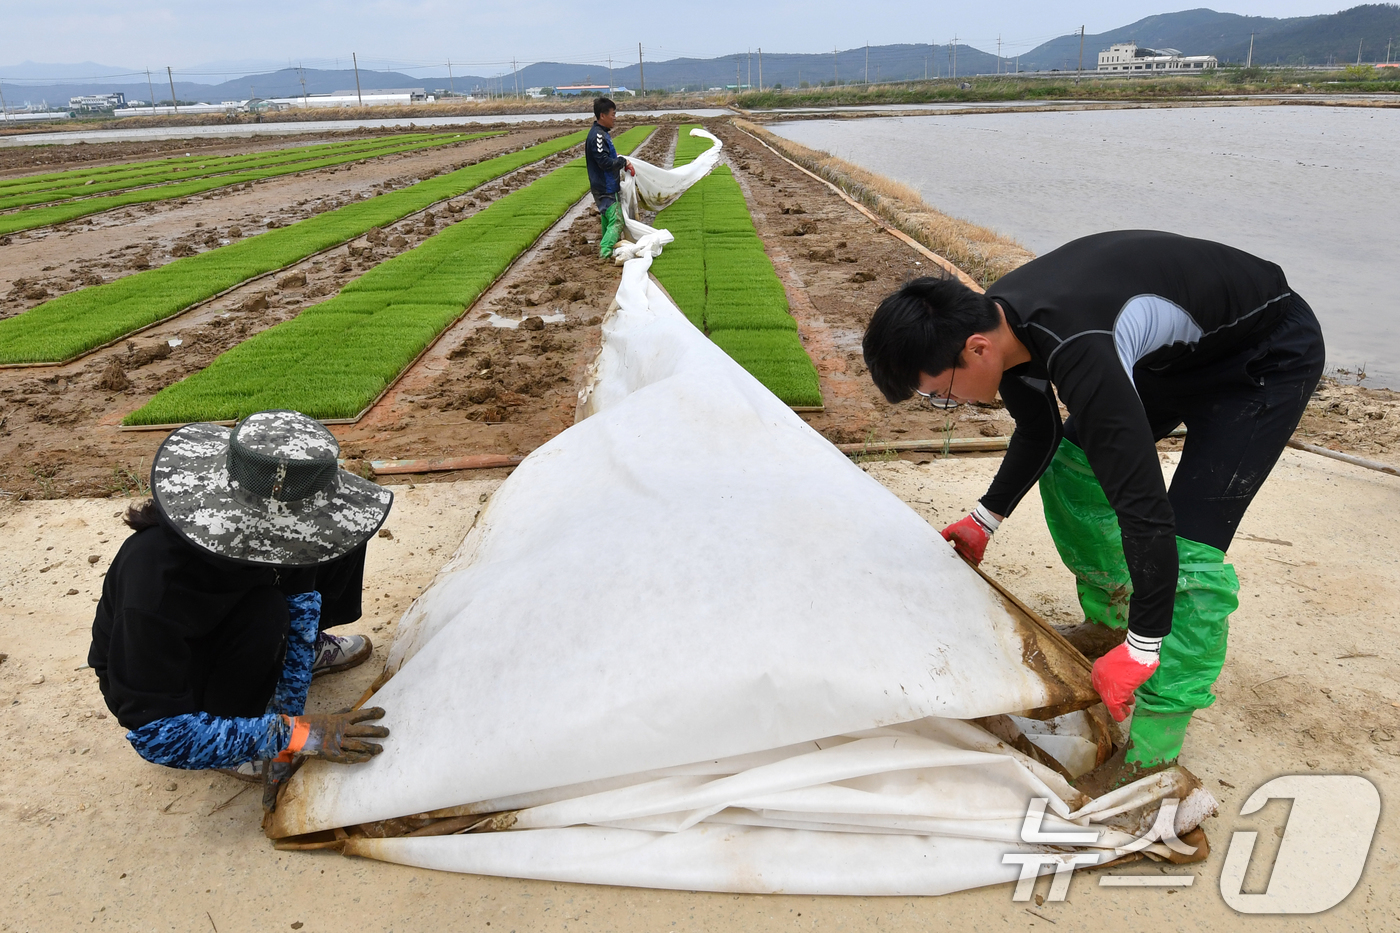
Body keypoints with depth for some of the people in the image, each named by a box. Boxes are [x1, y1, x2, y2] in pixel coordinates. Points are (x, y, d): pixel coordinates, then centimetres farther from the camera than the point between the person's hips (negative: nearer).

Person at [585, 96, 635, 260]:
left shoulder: (602, 133, 12)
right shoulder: (598, 136, -20)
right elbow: (604, 162, -25)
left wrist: (622, 162, 6)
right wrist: (622, 161, -10)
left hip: (606, 187, 10)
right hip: (605, 189, -10)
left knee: (607, 219, 21)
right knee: (616, 221, -14)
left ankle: (606, 246, 33)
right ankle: (605, 252, -18)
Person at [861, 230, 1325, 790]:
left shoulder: (1079, 355, -41)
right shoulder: (997, 321, -12)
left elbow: (1144, 504, -38)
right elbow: (1038, 432, 8)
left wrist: (1142, 649, -30)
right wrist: (984, 520, 9)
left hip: (1270, 355, -9)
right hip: (1176, 348, 9)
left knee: (1187, 551, -17)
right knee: (1069, 465, 9)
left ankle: (1153, 758, -6)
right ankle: (1107, 621, 28)